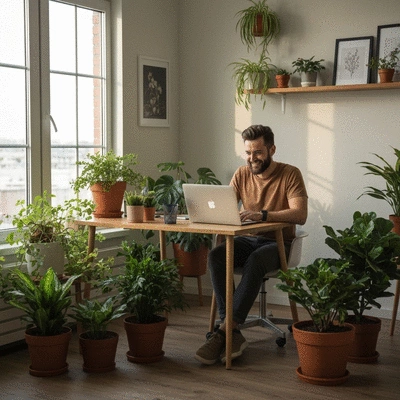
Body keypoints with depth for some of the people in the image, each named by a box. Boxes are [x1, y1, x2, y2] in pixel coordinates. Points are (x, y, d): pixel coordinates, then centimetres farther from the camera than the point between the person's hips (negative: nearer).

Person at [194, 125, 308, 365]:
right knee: (216, 255, -28)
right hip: (248, 240, 4)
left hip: (278, 243, -4)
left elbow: (300, 215, -20)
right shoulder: (242, 174, 8)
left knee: (255, 261, -38)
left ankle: (225, 331, -34)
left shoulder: (290, 174, -7)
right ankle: (233, 334, -32)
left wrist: (263, 214, -34)